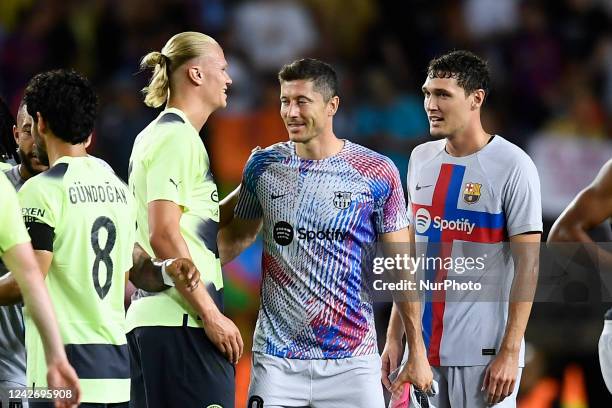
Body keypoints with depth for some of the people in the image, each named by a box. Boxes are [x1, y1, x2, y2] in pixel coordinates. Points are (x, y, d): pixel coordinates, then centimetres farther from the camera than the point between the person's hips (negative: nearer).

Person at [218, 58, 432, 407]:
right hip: (276, 359, 2)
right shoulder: (264, 165, 4)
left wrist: (418, 351, 1)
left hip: (351, 361, -2)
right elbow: (239, 234, 18)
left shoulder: (377, 173, -3)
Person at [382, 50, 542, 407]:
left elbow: (527, 264, -10)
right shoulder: (421, 160, 10)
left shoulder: (513, 167, -8)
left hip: (483, 352, -6)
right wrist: (394, 337, 11)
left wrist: (510, 352, -15)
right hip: (425, 348, 6)